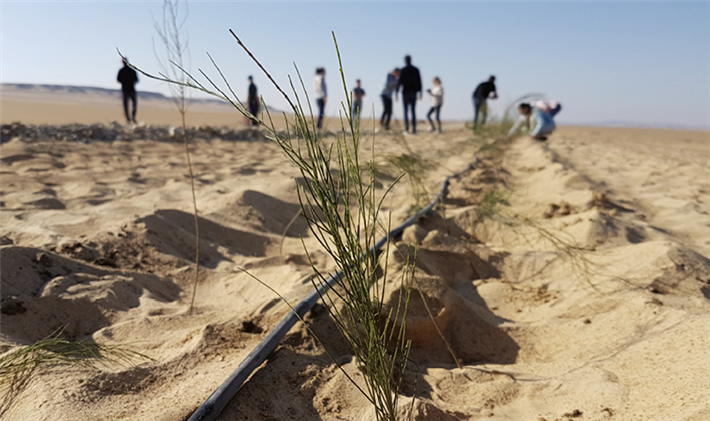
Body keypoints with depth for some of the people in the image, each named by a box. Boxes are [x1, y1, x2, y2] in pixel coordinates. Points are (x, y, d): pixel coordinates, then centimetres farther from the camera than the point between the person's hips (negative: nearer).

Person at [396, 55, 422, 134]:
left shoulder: (402, 70, -5)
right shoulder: (416, 70, 4)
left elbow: (400, 82, -10)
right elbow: (419, 82, 3)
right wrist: (420, 93, 9)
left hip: (405, 93, -3)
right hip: (414, 92, 3)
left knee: (405, 111, 3)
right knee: (413, 111, 7)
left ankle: (406, 127, -13)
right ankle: (414, 129, -1)